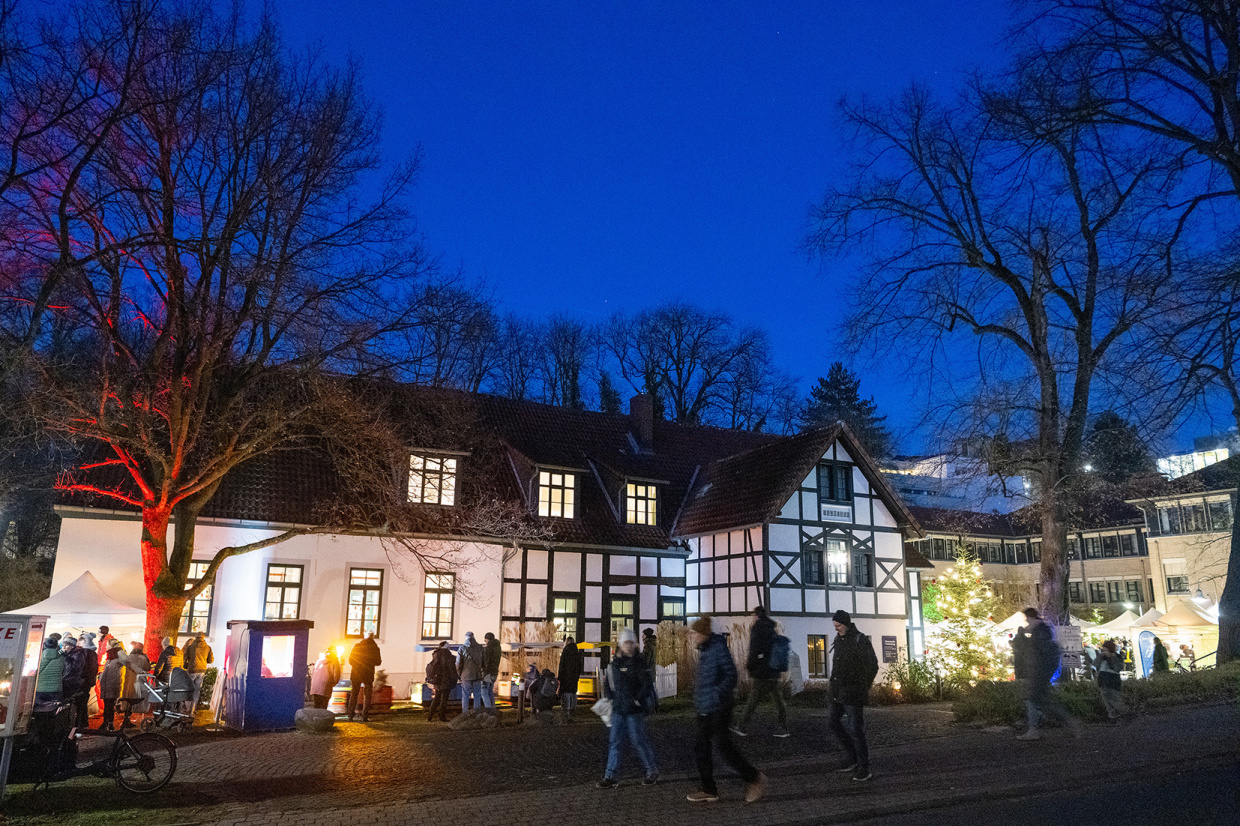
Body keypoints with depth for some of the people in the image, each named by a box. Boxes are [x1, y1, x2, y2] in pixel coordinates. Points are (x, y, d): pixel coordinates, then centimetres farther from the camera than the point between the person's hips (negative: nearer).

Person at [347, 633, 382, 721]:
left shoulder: (357, 646, -1)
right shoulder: (375, 648, -3)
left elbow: (350, 660, 3)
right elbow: (378, 662, 1)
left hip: (356, 674, 1)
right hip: (368, 674, -1)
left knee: (353, 695, 9)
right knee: (367, 696, 8)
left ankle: (350, 716, 6)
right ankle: (365, 717, 2)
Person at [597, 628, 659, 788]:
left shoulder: (639, 663, -7)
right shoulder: (615, 663, 9)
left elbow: (648, 685, -10)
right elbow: (607, 681, 20)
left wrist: (637, 700, -12)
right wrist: (610, 697, 9)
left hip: (635, 710, -5)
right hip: (618, 709, 5)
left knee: (639, 741, 0)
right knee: (614, 742, 6)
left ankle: (652, 771, 17)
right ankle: (610, 776, 12)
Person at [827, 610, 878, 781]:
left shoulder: (860, 640, -14)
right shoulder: (839, 639, 10)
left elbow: (873, 666, -14)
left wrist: (863, 687, -15)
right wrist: (833, 681, 12)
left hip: (852, 694, -9)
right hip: (837, 692, 9)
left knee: (855, 730, -5)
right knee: (835, 724, 14)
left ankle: (864, 768, 5)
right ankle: (852, 758, 28)